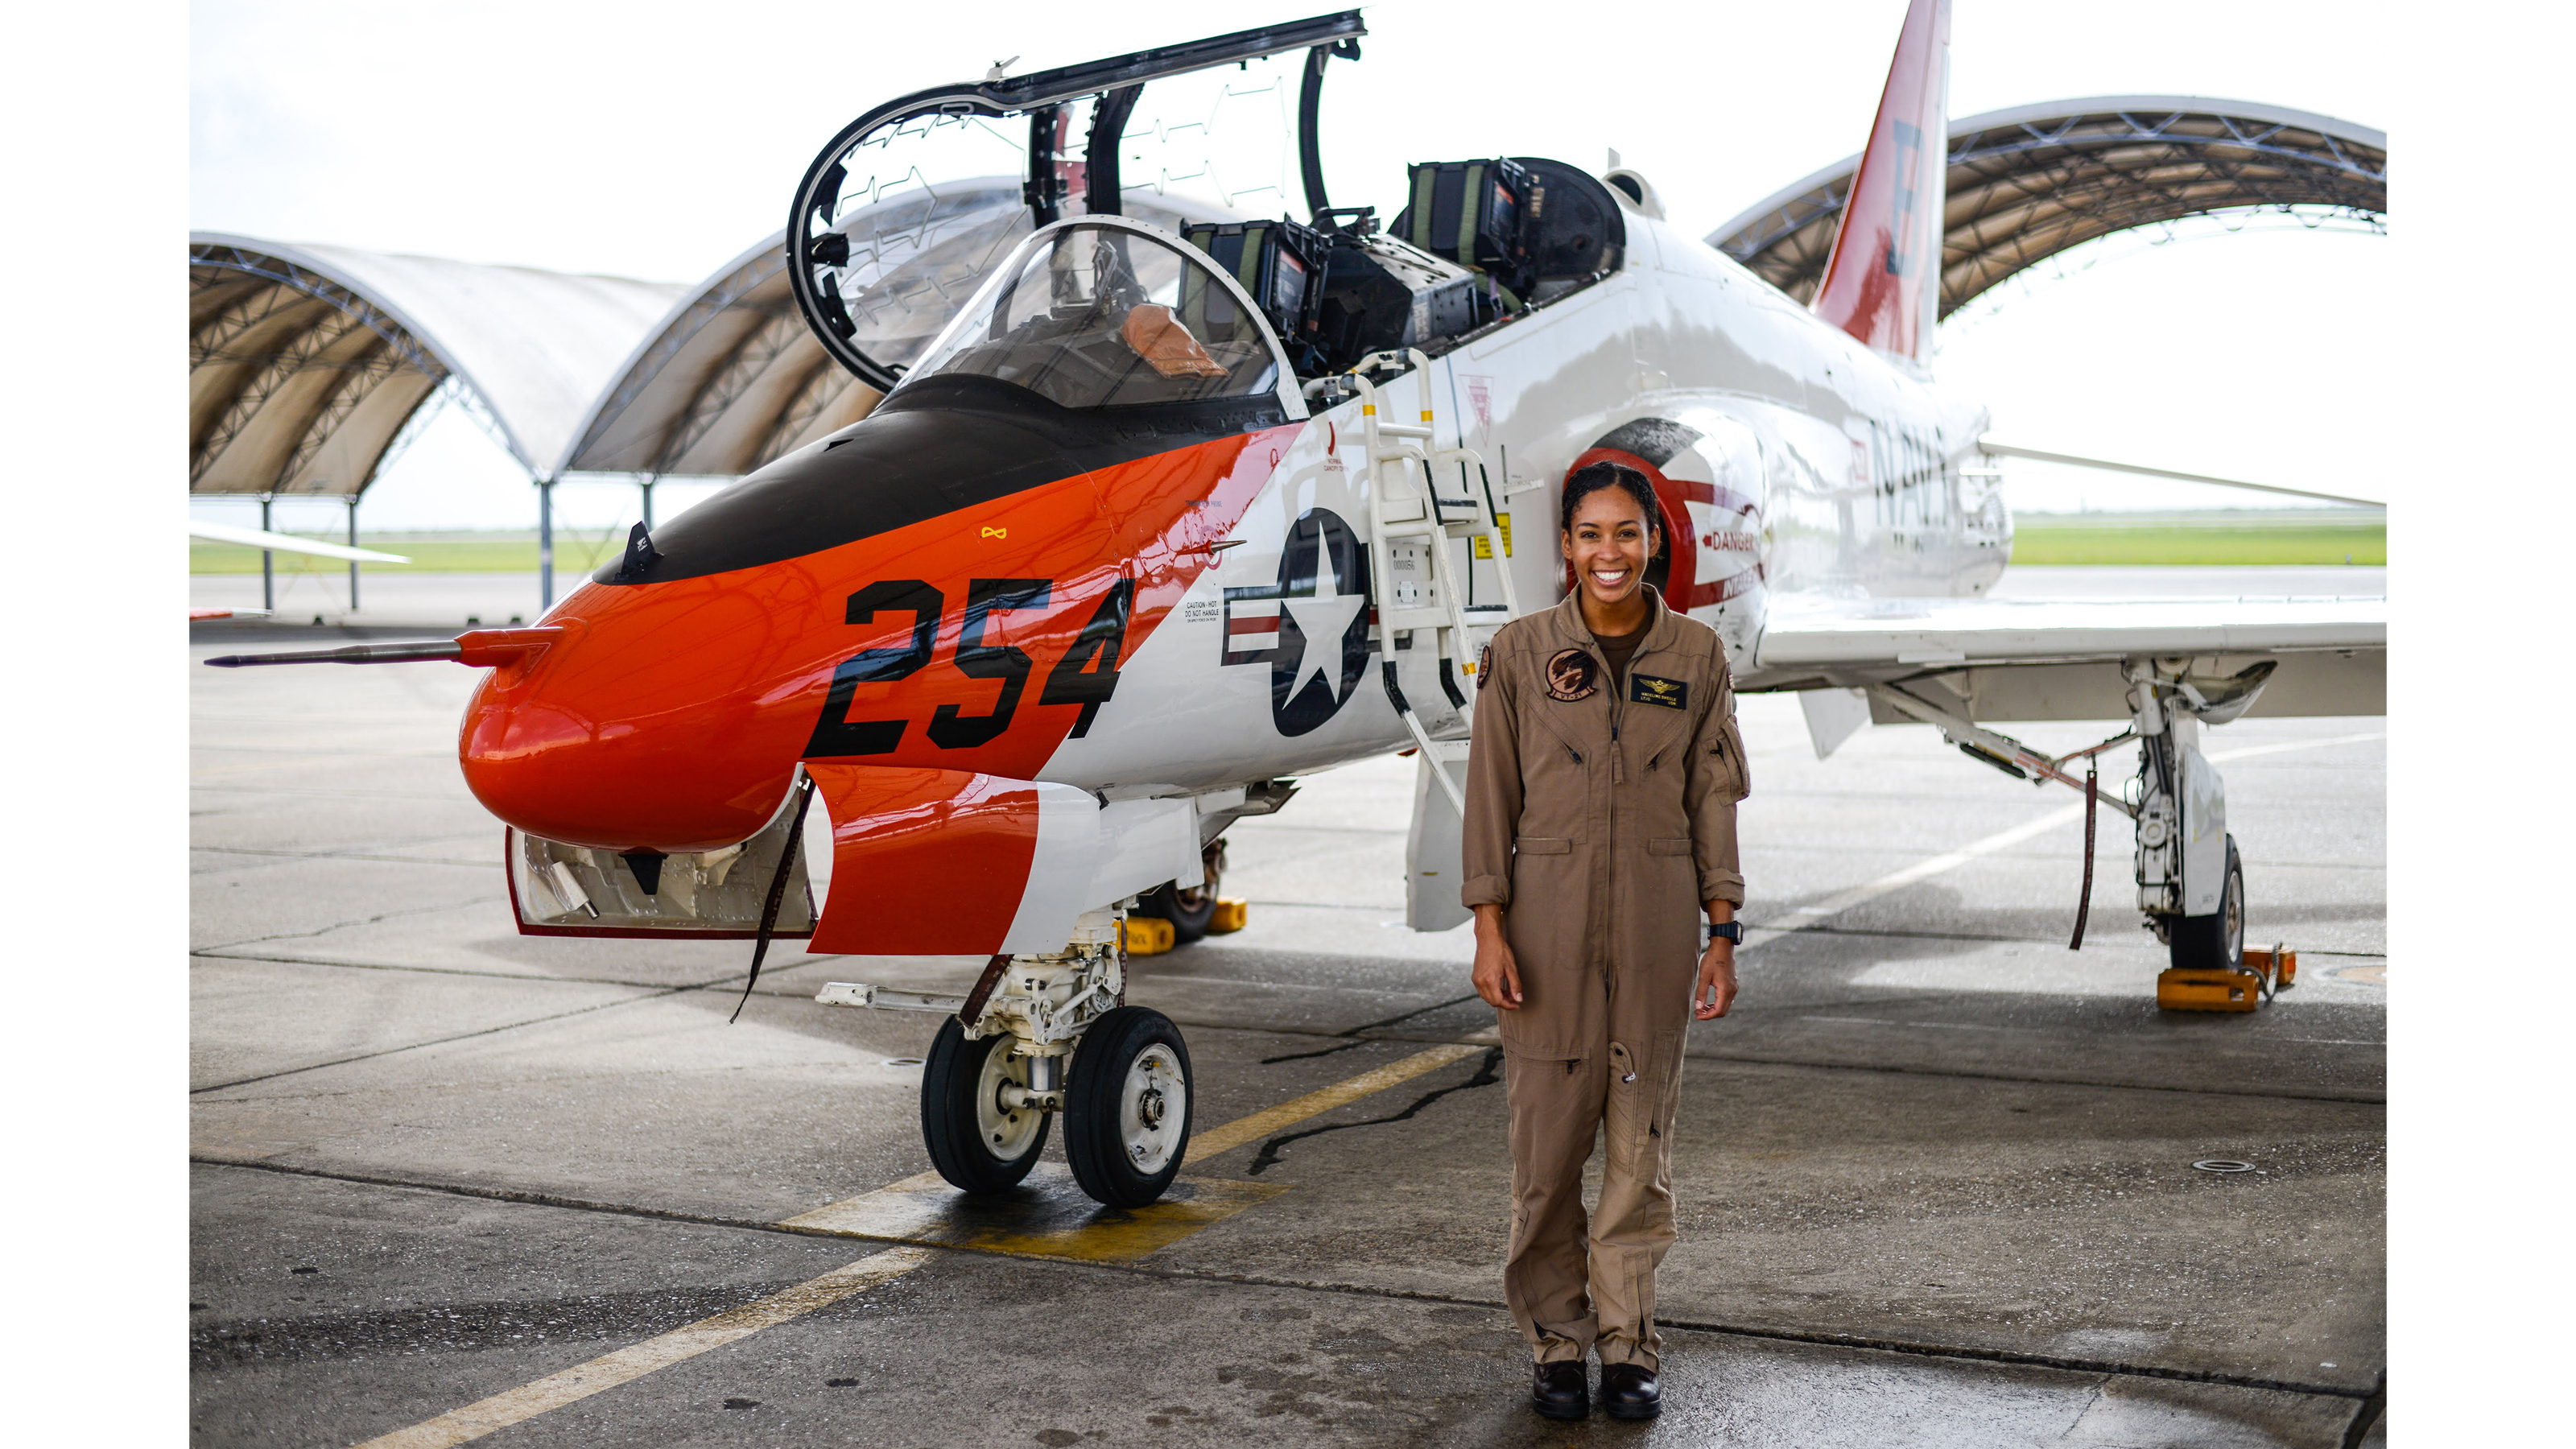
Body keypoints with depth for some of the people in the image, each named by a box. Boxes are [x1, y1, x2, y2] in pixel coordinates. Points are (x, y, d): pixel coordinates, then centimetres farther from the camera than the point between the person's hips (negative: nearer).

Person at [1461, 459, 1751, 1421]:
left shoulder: (1696, 656, 5)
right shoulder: (1519, 653, 1)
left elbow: (1715, 799, 7)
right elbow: (1491, 797, 1)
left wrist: (1722, 935, 2)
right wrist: (1489, 928, -5)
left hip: (1657, 923, 1)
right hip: (1549, 916, -1)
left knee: (1641, 1136, 5)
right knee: (1548, 1135, 2)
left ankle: (1628, 1343, 17)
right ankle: (1556, 1343, 16)